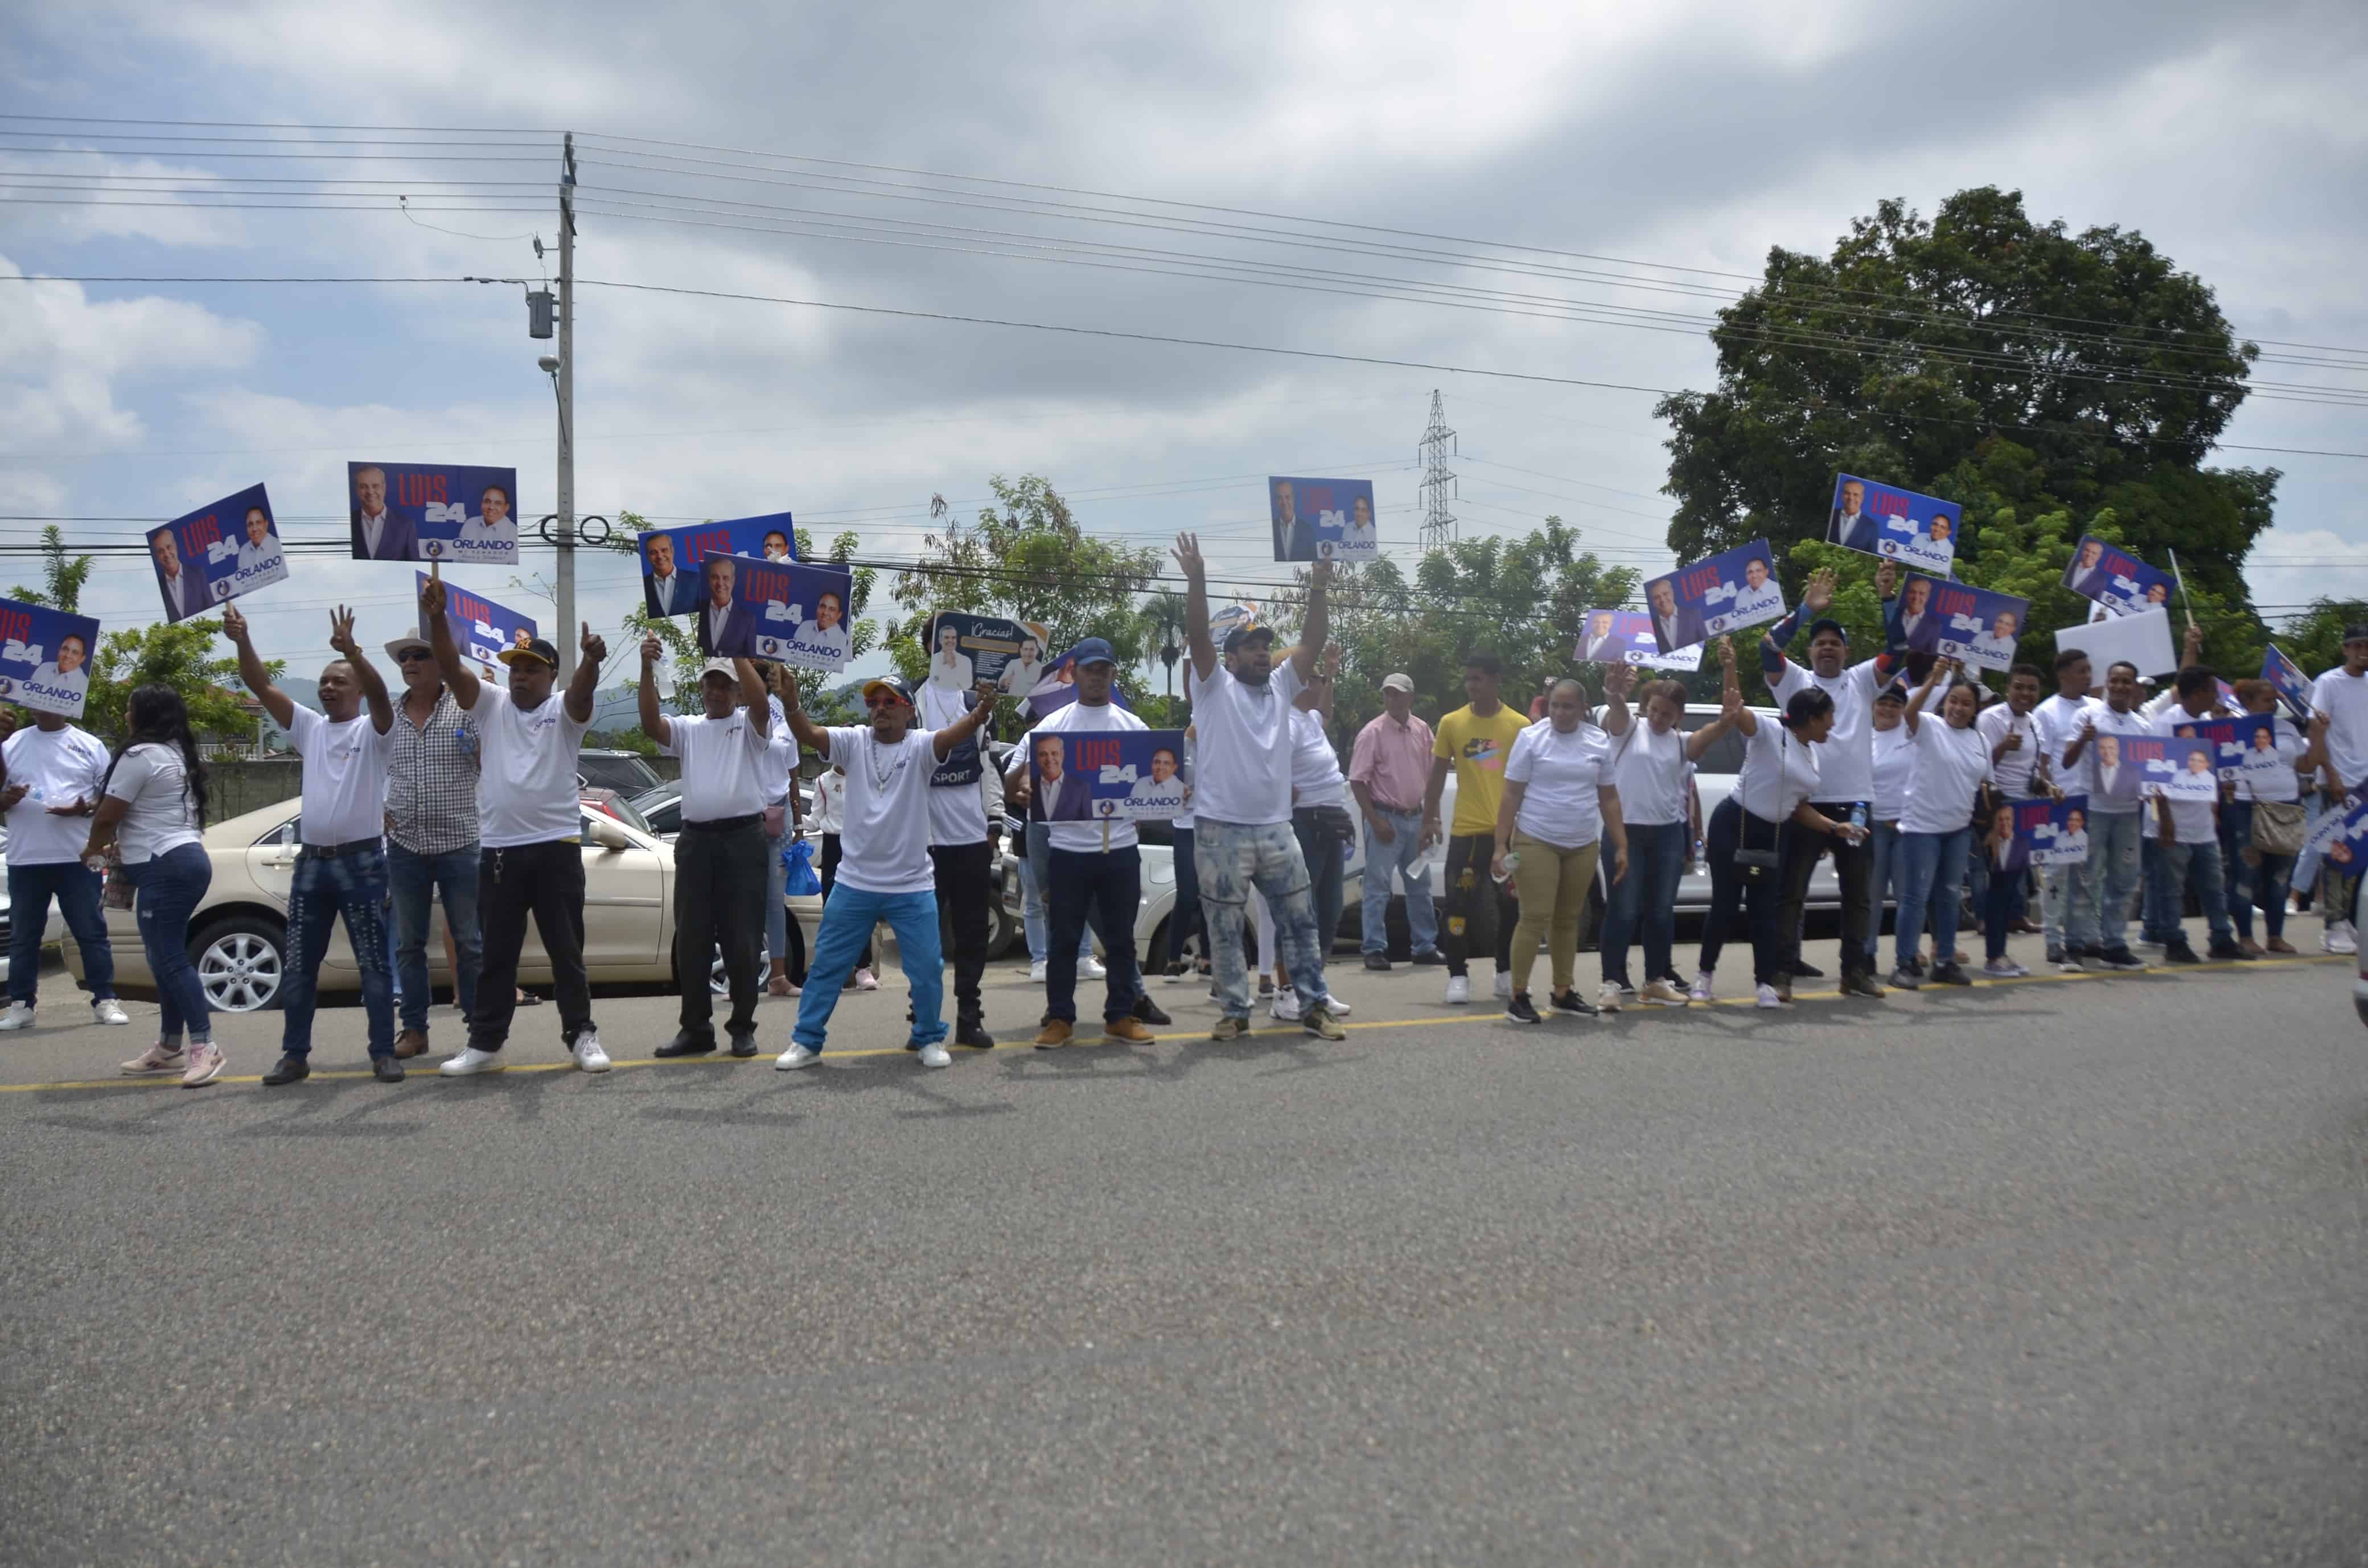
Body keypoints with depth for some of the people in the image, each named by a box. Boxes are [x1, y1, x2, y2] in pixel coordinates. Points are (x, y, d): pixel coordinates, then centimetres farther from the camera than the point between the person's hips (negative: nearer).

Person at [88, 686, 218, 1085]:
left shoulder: (139, 754, -12)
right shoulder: (178, 755, 19)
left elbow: (108, 815, -8)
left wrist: (93, 850, 10)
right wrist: (123, 844, 30)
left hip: (165, 868, -10)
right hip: (185, 858, 10)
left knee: (169, 960, -11)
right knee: (167, 957, 14)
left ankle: (204, 1046, -16)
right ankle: (169, 1048, 20)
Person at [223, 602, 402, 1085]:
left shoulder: (373, 730, -1)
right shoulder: (309, 727, 13)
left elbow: (379, 691, -22)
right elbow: (262, 687, 5)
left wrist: (352, 650, -37)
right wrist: (242, 641, -9)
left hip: (362, 862, -5)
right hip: (311, 862, 5)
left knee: (374, 963, 0)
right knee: (299, 967, 8)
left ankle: (384, 1053, 7)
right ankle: (295, 1055, 16)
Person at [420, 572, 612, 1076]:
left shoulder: (564, 711, 0)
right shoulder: (491, 704, 8)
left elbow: (583, 690, -22)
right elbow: (451, 666, -5)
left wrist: (591, 660, -45)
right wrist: (436, 618, -21)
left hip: (557, 846, -2)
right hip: (498, 849, 2)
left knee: (566, 950, 5)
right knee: (495, 953, 9)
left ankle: (582, 1036, 13)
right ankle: (485, 1043, 15)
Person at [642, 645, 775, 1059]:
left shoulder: (750, 726, 7)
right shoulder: (688, 729, 15)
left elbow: (761, 703, -17)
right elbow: (651, 724, -4)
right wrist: (648, 669, -17)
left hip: (742, 838, -3)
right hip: (695, 840, 4)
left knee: (742, 939, 0)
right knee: (691, 939, 5)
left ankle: (742, 1027, 9)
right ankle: (695, 1028, 13)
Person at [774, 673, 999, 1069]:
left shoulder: (920, 746, -7)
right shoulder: (854, 741, -1)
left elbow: (954, 735, -27)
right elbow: (809, 735, -16)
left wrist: (980, 715, -48)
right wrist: (791, 704, -36)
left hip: (913, 886, -2)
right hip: (854, 884, 2)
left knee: (927, 969, 6)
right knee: (826, 966, 10)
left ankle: (931, 1039, 25)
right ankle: (807, 1041, 23)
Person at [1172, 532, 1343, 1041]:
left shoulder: (1281, 686, 13)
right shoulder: (1215, 687, 1)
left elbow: (1312, 642, 4)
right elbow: (1198, 636, -13)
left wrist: (1317, 592, -8)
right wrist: (1197, 582, -25)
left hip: (1276, 829, 4)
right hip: (1221, 831, -4)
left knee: (1300, 921, 7)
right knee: (1225, 929, 4)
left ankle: (1313, 1007, 15)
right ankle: (1235, 1012, 15)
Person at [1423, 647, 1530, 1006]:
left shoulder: (1519, 725, 1)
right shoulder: (1451, 723, 2)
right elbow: (1437, 775, 8)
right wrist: (1429, 820, 5)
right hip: (1466, 830, -1)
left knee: (1509, 905, 8)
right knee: (1460, 903, -4)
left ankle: (1506, 973, 22)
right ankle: (1458, 976, 4)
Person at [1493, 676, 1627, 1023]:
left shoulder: (1599, 743, 7)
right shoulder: (1531, 738, -4)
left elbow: (1609, 797, 12)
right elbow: (1511, 794, -5)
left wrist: (1621, 846, 7)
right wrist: (1501, 845, -11)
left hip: (1583, 846, 4)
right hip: (1536, 842, -4)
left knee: (1568, 920, 12)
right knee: (1535, 918, -10)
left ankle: (1563, 993, 22)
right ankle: (1518, 996, -4)